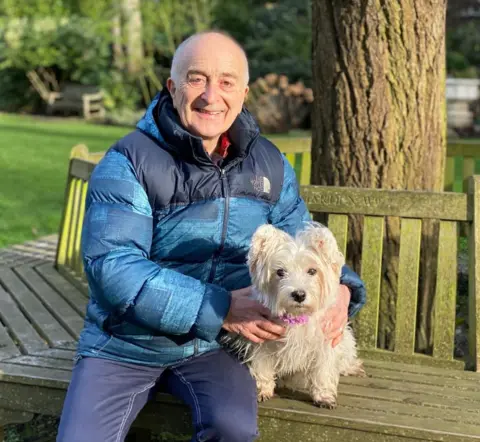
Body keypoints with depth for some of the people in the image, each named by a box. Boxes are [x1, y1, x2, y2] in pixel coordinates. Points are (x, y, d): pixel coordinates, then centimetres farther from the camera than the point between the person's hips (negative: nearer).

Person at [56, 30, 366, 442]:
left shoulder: (269, 165, 1)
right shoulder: (129, 162, -14)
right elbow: (112, 266, -23)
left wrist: (339, 288, -13)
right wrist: (221, 307, -28)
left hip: (213, 345, 2)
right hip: (126, 343, -2)